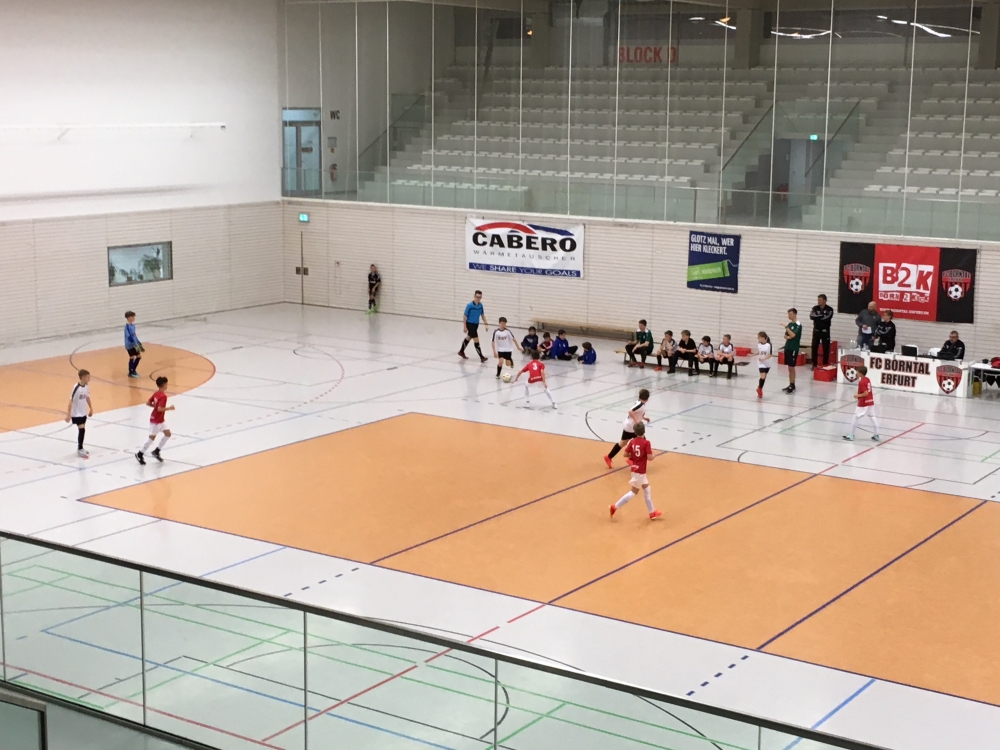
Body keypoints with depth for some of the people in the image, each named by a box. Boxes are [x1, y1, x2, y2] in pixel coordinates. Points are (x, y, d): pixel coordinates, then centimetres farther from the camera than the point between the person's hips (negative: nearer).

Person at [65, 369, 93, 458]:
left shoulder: (87, 386, -2)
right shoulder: (76, 387, -23)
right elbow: (71, 401, -21)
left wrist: (91, 408, 20)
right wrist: (68, 414, -21)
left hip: (83, 412, 7)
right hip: (76, 413, -7)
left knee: (82, 430, 13)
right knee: (81, 430, -10)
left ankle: (80, 448, 25)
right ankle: (80, 450, -1)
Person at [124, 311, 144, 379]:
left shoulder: (132, 325, 9)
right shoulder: (127, 326, -19)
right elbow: (129, 336, -25)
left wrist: (139, 343, 18)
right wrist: (135, 344, -29)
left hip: (134, 344, 9)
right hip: (129, 345, -9)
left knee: (139, 356, 12)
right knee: (132, 357, -1)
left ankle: (133, 370, 25)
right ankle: (130, 373, 13)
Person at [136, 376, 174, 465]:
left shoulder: (156, 393, 4)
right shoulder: (163, 396, -24)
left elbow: (148, 403, 6)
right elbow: (160, 409, -30)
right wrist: (169, 408, -20)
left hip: (161, 420, 10)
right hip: (156, 420, -10)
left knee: (168, 434, 12)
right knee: (152, 437, -1)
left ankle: (156, 451, 20)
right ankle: (140, 454, 10)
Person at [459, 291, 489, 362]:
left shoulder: (480, 305, -1)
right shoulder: (470, 305, -19)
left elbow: (482, 315, 11)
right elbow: (464, 316, -15)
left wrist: (486, 324, 5)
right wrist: (464, 327, -17)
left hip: (476, 324, 7)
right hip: (470, 324, -7)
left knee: (468, 338, 23)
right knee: (476, 340, -9)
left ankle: (461, 352, 42)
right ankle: (481, 357, -5)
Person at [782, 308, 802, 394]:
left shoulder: (798, 325, -12)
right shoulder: (789, 324, 12)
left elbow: (793, 335, -23)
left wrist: (786, 327, -18)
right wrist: (787, 337, -5)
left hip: (793, 348, -8)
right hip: (788, 347, 8)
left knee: (791, 367, -6)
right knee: (789, 368, 11)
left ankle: (792, 386, -1)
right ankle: (790, 385, 17)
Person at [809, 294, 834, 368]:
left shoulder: (829, 309, -6)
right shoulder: (815, 308, 4)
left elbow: (827, 318, -20)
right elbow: (811, 317, -11)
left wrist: (817, 317, -12)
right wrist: (822, 316, -17)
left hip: (825, 331, -3)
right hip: (816, 330, 3)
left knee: (826, 349, 1)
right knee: (814, 348, 4)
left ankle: (825, 365, 10)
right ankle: (814, 364, 13)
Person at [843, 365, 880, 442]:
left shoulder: (861, 382, -19)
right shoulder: (868, 380, 7)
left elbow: (865, 393, -24)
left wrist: (857, 396, -12)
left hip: (863, 404, -8)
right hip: (871, 402, 8)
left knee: (855, 418, 3)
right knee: (873, 418, 14)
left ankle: (851, 435, 7)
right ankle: (876, 435, 17)